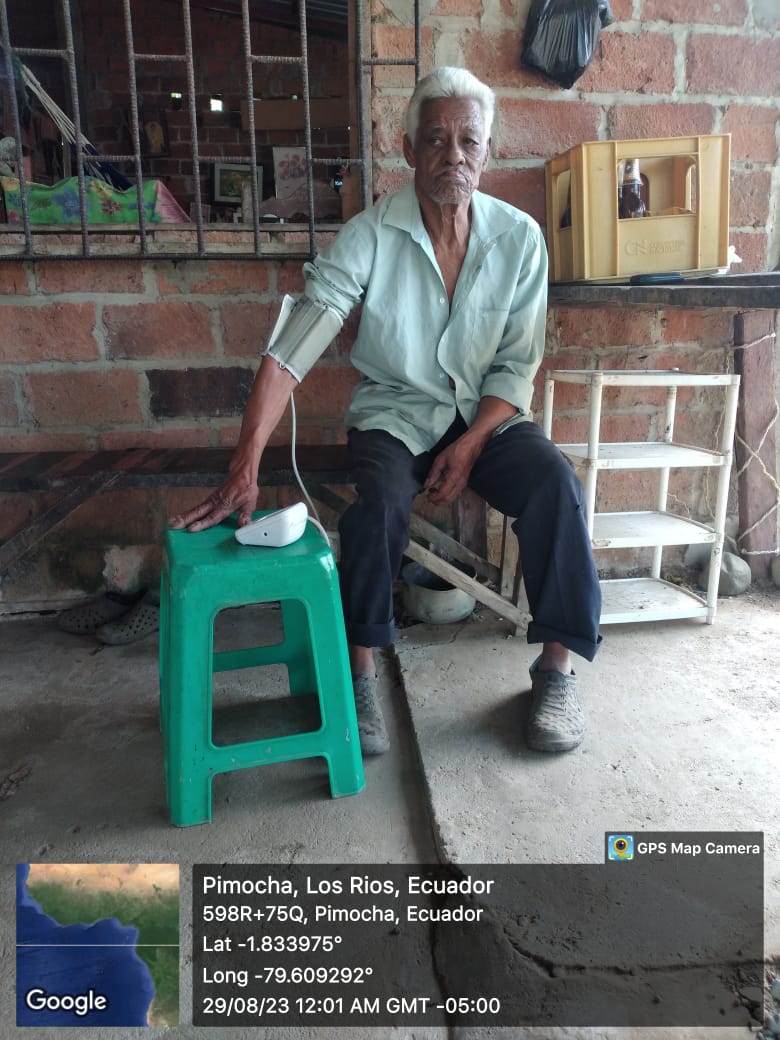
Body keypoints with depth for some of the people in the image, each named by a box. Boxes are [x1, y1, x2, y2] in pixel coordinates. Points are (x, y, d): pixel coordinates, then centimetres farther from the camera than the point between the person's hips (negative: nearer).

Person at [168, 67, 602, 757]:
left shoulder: (519, 237, -3)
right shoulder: (369, 238, -11)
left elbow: (518, 365, -1)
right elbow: (291, 351, -20)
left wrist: (470, 446, -17)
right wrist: (245, 470, -29)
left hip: (487, 414, 2)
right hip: (395, 414, -2)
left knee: (556, 485, -26)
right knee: (380, 504, -33)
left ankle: (557, 668, -9)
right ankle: (360, 676, -13)